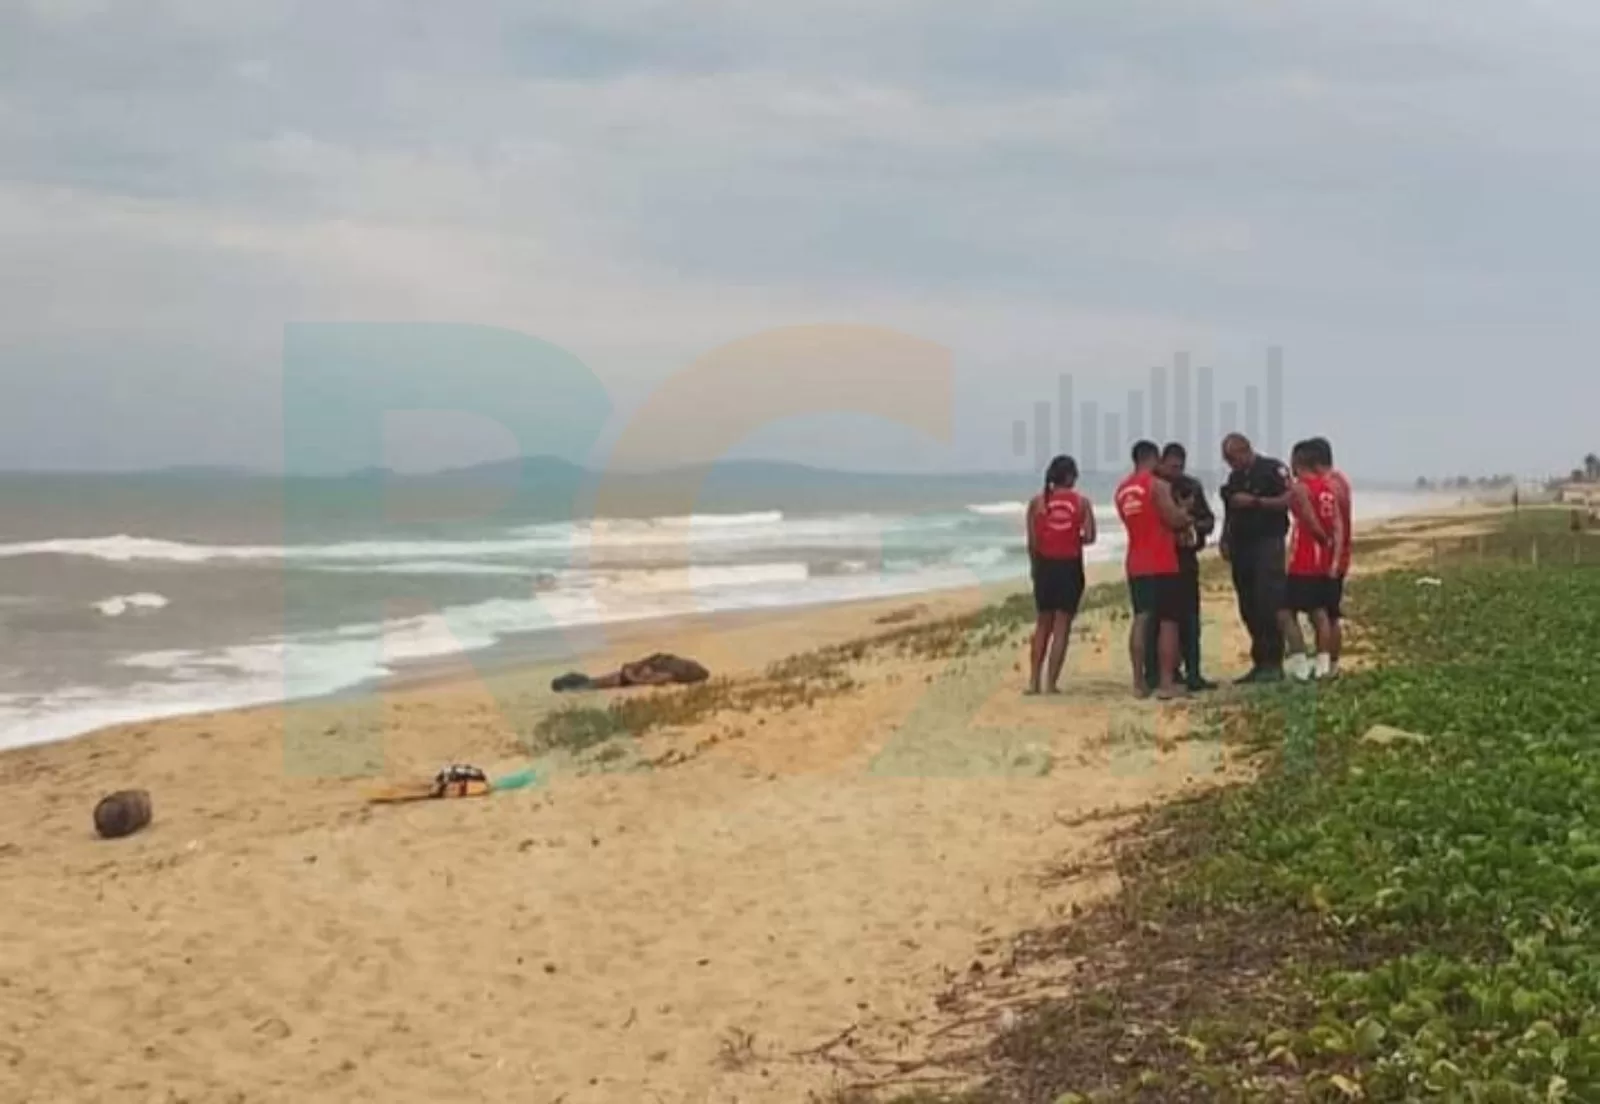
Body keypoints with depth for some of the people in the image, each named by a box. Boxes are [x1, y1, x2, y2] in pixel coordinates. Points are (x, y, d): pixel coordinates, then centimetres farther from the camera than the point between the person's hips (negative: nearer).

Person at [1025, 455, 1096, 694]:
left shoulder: (1037, 501, 0)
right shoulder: (1081, 501, -2)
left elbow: (1032, 541, -1)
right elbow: (1090, 537, -8)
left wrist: (1035, 566, 12)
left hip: (1045, 565, 2)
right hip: (1070, 566, -2)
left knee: (1043, 623, 15)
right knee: (1062, 626, 4)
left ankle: (1033, 681, 11)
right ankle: (1051, 683, 0)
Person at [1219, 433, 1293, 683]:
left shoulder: (1272, 469, -3)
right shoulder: (1234, 478, 19)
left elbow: (1288, 500, -13)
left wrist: (1254, 501, -16)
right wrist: (1225, 539, 10)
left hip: (1267, 543, -7)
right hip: (1241, 546, 7)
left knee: (1269, 605, -12)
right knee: (1249, 609, 7)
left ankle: (1273, 663, -10)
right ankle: (1260, 663, 12)